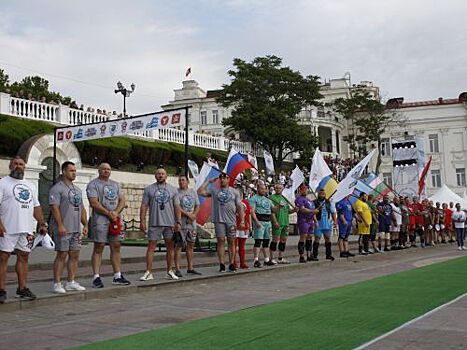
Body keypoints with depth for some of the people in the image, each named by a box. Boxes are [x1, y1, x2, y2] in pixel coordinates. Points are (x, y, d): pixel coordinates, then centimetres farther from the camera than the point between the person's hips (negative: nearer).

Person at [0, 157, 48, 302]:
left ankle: (22, 289, 16)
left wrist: (42, 223, 12)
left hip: (26, 230, 6)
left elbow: (36, 207, 20)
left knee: (23, 257, 9)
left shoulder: (30, 186, 18)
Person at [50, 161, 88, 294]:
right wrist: (60, 225, -22)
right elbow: (54, 207, -15)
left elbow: (82, 208, 21)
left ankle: (71, 282, 16)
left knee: (75, 255, 8)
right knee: (61, 255, -5)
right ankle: (57, 284, 1)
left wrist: (85, 225, 13)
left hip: (76, 229, 8)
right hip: (63, 229, -8)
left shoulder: (77, 190, 19)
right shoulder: (57, 189, -6)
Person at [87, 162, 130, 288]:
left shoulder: (115, 184, 19)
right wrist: (109, 214, -12)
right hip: (100, 220, -6)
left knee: (116, 247, 7)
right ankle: (96, 277, -2)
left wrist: (116, 213, -7)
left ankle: (117, 276, 13)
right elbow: (94, 203, -12)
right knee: (98, 248, -5)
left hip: (115, 220, 6)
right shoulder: (93, 184, -2)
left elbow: (122, 200, 12)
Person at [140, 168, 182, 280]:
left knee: (170, 247, 7)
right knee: (151, 247, -4)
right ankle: (148, 272, -1)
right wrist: (142, 221, -7)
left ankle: (169, 271, 17)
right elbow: (144, 206, 2)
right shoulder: (149, 189, 5)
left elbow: (177, 207, 7)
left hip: (170, 223, 2)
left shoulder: (173, 190, 9)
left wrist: (178, 222, -1)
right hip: (154, 223, -2)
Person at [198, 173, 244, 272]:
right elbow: (200, 191, 2)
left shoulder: (234, 192, 10)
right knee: (220, 241, -2)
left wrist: (242, 220, 0)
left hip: (231, 220, 1)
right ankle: (222, 265, 2)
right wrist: (208, 181, 5)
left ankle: (232, 264, 11)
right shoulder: (214, 190, 10)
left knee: (231, 242, 5)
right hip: (219, 220, 0)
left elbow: (240, 207, 7)